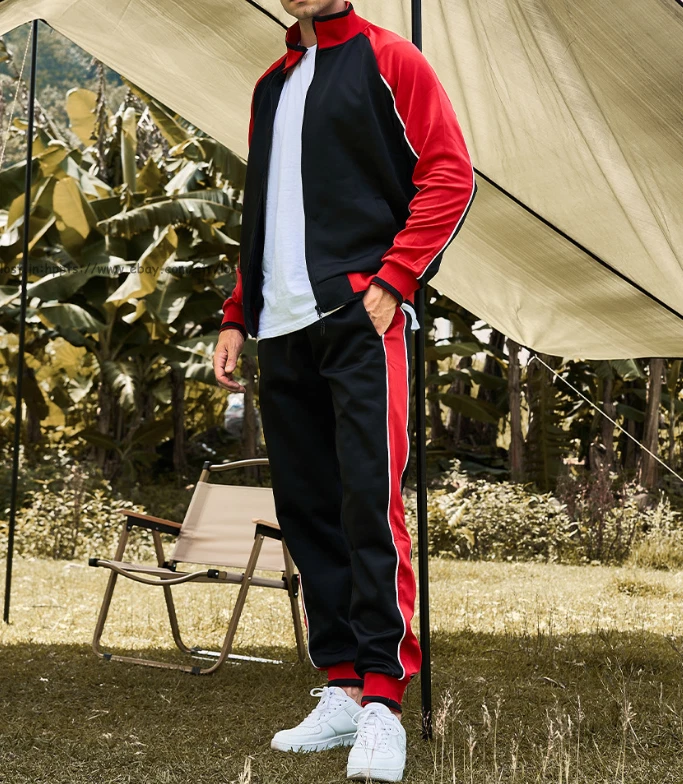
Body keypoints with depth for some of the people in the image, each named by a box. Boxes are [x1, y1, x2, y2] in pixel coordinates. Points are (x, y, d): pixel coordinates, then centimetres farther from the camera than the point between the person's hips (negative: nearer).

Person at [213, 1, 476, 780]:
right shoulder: (270, 86, 24)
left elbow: (449, 173, -4)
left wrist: (392, 279, -12)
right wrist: (237, 316, 18)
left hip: (359, 314, -6)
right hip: (283, 330, 7)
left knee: (369, 498, -14)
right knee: (305, 506, 4)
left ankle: (382, 702, -9)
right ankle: (340, 692, 11)